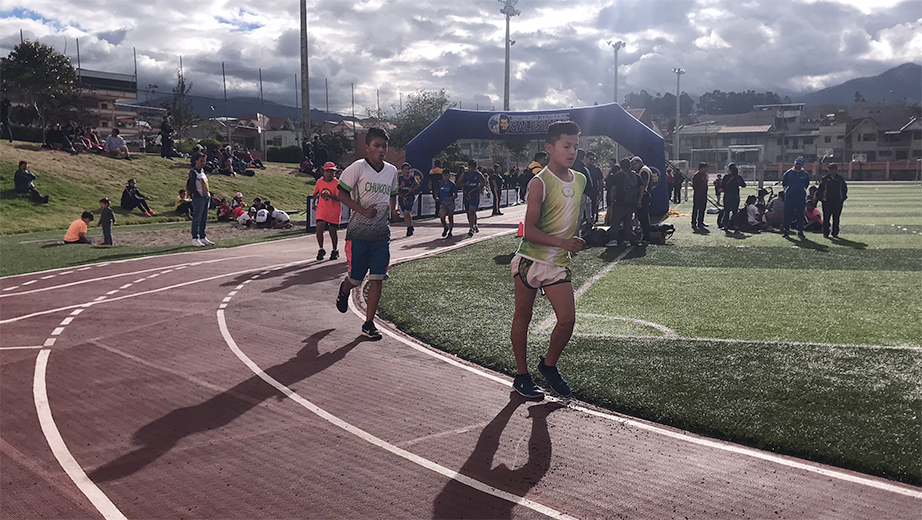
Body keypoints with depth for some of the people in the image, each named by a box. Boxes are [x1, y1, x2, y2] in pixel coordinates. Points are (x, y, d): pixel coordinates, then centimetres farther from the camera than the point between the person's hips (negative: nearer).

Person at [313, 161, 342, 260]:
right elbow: (315, 193, 20)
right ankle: (321, 249, 3)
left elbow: (339, 198, -19)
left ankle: (335, 251, 23)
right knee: (319, 228, -13)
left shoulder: (337, 183, -11)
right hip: (322, 209, 3)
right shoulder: (319, 181, 1)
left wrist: (329, 195, -34)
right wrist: (314, 203, 23)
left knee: (333, 231, 4)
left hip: (334, 211, -2)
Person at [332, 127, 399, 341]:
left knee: (377, 278, -2)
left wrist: (390, 211, 5)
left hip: (382, 234, 4)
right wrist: (363, 210, -16)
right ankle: (344, 291, 43)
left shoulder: (392, 171, 8)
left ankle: (369, 324, 8)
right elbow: (341, 194, -6)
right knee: (356, 278, 5)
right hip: (358, 232, -4)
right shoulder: (358, 168, -8)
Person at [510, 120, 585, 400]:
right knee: (522, 317, 8)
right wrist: (561, 242, -26)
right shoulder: (539, 183, -12)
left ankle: (549, 365, 23)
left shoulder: (580, 180, 8)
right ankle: (521, 375, 22)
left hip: (559, 263, 5)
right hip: (530, 260, -5)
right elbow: (530, 230, -16)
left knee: (567, 320, -3)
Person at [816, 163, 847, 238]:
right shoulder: (825, 179, 2)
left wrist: (843, 197, 6)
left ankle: (835, 233, 10)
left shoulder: (840, 179, 7)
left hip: (838, 201, 2)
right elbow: (820, 189, 5)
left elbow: (845, 189, 14)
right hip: (827, 201, -1)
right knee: (826, 218, -2)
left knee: (836, 218, 3)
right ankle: (825, 233, 6)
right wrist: (821, 198, -3)